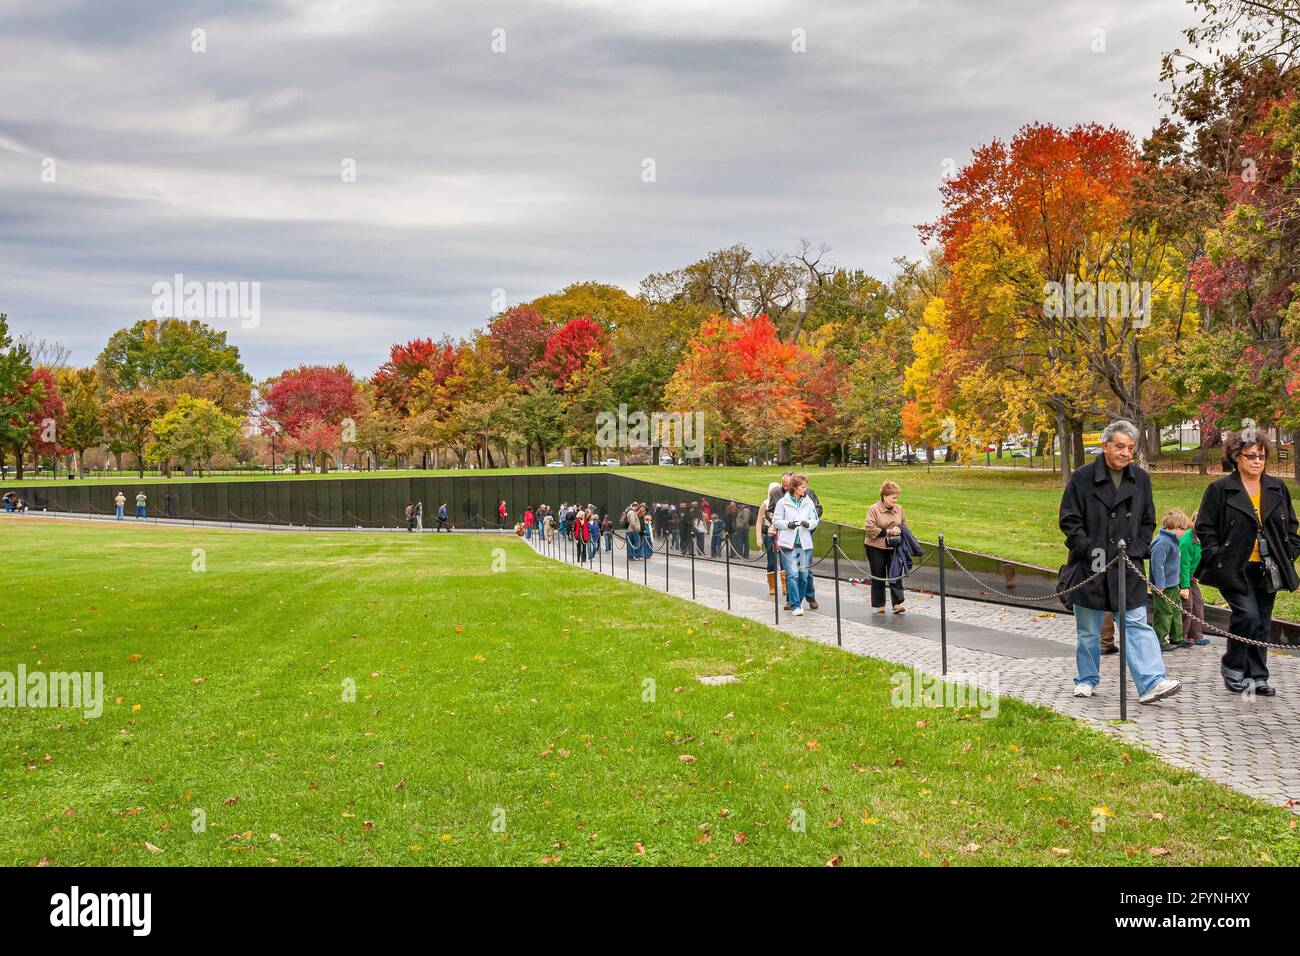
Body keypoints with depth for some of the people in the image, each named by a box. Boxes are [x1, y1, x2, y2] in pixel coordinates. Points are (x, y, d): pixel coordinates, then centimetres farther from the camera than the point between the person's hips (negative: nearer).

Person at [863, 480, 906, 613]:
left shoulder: (899, 509, 5)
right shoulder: (874, 509, -11)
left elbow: (903, 525, 20)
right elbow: (869, 529, -17)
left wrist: (900, 530, -4)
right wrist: (888, 531, -19)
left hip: (893, 548, 3)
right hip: (876, 548, -3)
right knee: (878, 577, 6)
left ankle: (898, 603, -5)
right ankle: (879, 605, 15)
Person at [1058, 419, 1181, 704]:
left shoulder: (1141, 480, 8)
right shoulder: (1083, 477, -4)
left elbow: (1148, 522, 17)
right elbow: (1068, 520, -4)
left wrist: (1137, 550, 1)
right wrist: (1090, 550, -13)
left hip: (1128, 567, 2)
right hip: (1090, 567, -2)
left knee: (1138, 624, -6)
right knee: (1088, 629, 9)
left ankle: (1151, 683, -11)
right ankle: (1087, 679, 24)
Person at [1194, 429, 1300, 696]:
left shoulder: (1278, 489, 11)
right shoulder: (1220, 490, -3)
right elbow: (1204, 528, -1)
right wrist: (1217, 557, -9)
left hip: (1267, 570, 5)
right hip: (1235, 570, -5)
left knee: (1262, 624, 8)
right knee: (1247, 615, -17)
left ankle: (1257, 678, 18)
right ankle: (1232, 670, 2)